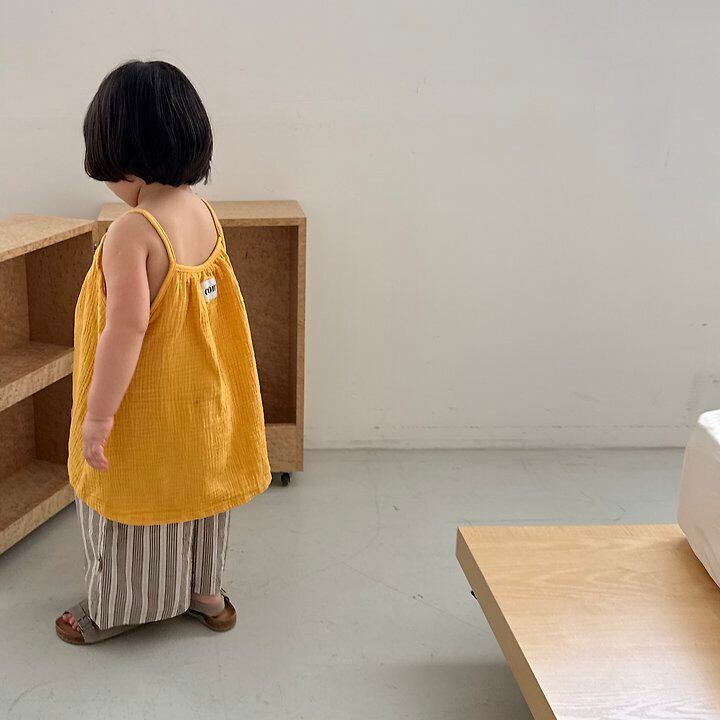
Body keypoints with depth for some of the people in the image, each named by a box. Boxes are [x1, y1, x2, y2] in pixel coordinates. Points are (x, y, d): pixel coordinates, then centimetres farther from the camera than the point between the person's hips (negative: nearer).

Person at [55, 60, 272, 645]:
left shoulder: (132, 232, -27)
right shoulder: (205, 213, -4)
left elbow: (125, 331, -29)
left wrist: (97, 415, -20)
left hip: (146, 409, -7)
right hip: (202, 398, 7)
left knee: (130, 506, 14)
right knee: (195, 489, 23)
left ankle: (115, 609, 34)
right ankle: (205, 591, 40)